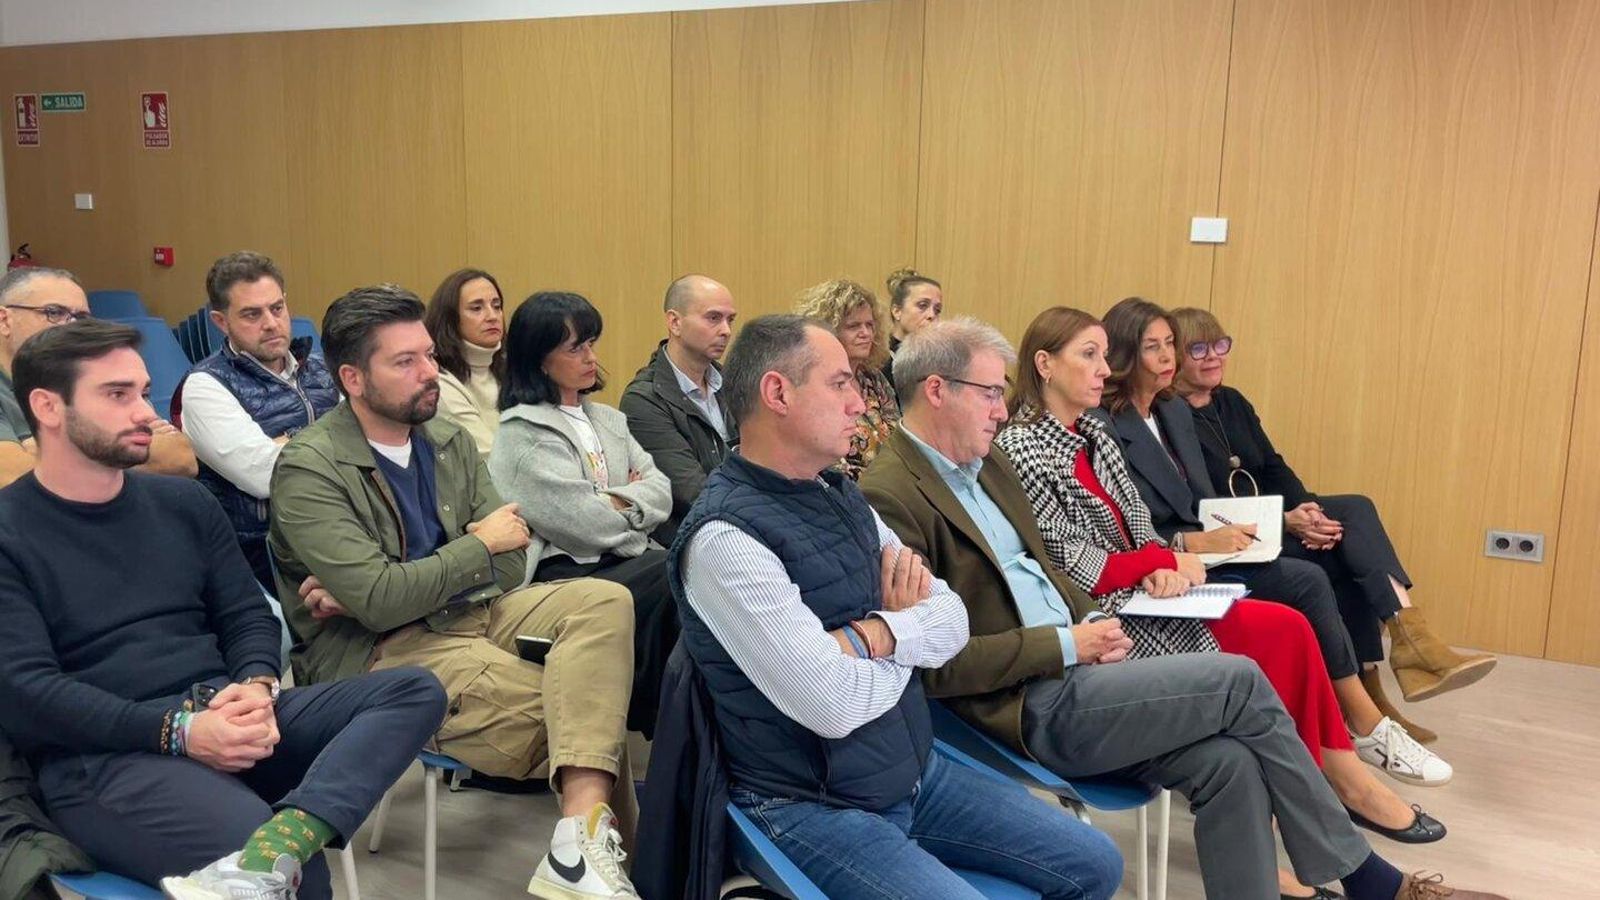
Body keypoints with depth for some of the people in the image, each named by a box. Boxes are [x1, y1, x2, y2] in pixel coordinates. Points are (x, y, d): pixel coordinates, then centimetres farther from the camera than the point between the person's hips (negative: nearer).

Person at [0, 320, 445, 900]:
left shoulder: (182, 502, 17)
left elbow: (249, 616, 15)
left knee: (415, 691, -21)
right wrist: (178, 731, -21)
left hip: (225, 720, 7)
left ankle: (272, 852, -37)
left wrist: (255, 689, -9)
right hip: (102, 755, -7)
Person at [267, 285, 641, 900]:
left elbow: (509, 568, 0)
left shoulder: (450, 443, 7)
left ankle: (584, 836, -34)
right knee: (574, 708, -23)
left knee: (603, 601, -21)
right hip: (371, 652, -6)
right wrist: (480, 543, -8)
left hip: (471, 611, 6)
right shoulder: (307, 469, -11)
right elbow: (378, 602, -21)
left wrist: (378, 591, -14)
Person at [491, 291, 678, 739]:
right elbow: (581, 524, -14)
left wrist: (620, 501, -8)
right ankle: (654, 715, -14)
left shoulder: (606, 419, 21)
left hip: (627, 556, 6)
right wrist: (637, 502, 1)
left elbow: (661, 490, 11)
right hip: (566, 569, -6)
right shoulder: (523, 433, -3)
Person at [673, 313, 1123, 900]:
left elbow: (953, 622, 2)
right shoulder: (724, 537, -22)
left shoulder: (843, 496, 6)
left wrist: (870, 635, -19)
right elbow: (835, 705, -26)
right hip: (813, 806, -8)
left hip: (917, 773, 8)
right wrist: (911, 631, -6)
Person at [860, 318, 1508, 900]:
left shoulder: (989, 461, 14)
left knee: (1228, 761, -10)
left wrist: (1087, 621, 2)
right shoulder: (890, 496, -15)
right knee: (1240, 681, -11)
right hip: (1032, 707, -8)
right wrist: (1068, 646, -16)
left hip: (1066, 673, 8)